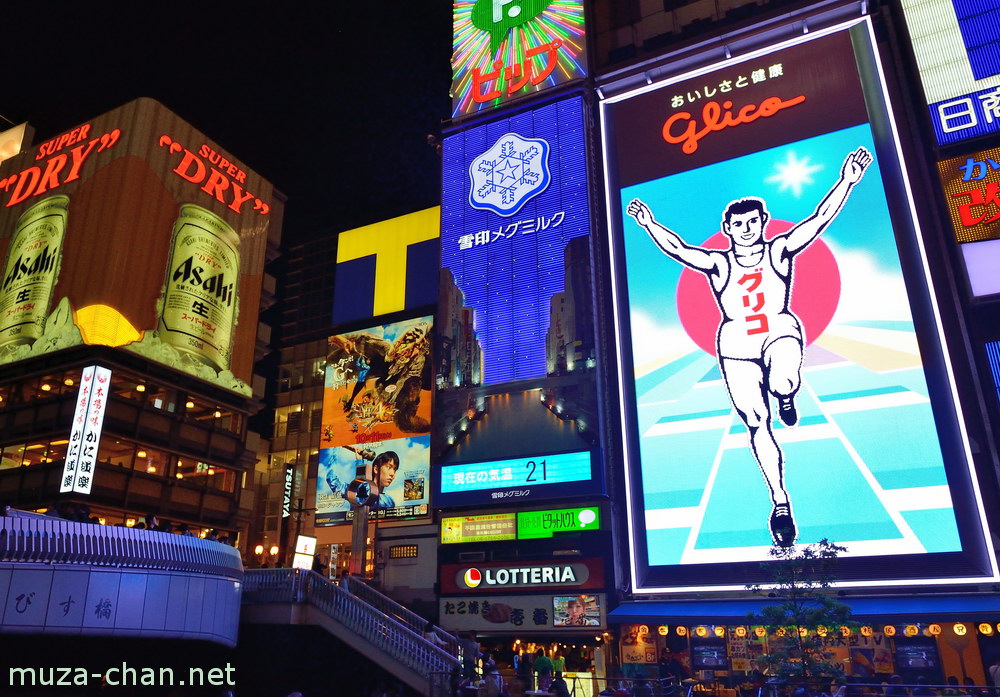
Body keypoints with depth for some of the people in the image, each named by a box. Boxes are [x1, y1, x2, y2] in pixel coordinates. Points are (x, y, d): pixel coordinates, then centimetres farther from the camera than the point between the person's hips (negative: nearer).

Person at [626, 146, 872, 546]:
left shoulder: (780, 251, 6)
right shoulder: (717, 264, 5)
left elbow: (819, 219, -2)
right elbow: (676, 249, -7)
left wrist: (846, 182, -12)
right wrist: (649, 225, -18)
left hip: (779, 331, -1)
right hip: (736, 344, 1)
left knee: (783, 383, -36)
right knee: (757, 424, -2)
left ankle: (785, 395, 6)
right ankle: (780, 502, 9)